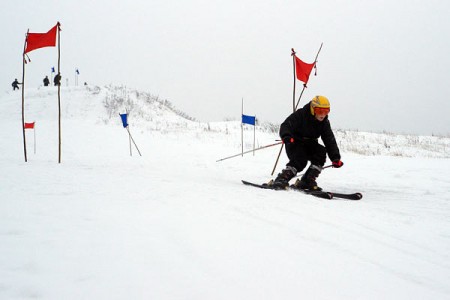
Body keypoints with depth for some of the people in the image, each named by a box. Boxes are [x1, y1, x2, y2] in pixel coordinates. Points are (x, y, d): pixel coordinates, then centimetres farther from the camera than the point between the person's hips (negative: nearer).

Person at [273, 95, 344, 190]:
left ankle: (307, 181, -16)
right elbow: (286, 125, -28)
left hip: (309, 145, 6)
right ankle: (281, 179, -19)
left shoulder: (324, 122, -3)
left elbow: (330, 140, -6)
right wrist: (286, 136, -52)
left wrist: (335, 157, -18)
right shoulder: (300, 115, -19)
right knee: (300, 161, -31)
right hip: (295, 143, -5)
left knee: (321, 152, -23)